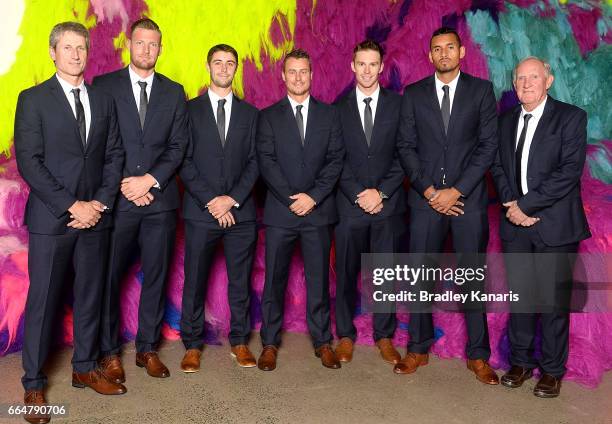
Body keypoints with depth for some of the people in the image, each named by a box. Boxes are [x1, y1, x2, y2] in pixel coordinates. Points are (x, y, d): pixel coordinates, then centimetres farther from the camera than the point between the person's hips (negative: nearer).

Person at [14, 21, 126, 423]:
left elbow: (114, 156, 9)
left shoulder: (104, 100, 11)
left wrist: (101, 202, -5)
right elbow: (29, 161, -8)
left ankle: (85, 368, 27)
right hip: (51, 217, -4)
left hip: (94, 215, 4)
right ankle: (34, 384, 17)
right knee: (43, 300, 3)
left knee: (91, 296, 11)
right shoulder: (33, 99, -1)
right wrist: (71, 206, -14)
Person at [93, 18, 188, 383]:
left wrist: (150, 180, -9)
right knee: (110, 277, 4)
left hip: (160, 199, 2)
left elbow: (178, 146, 4)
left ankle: (148, 348, 21)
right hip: (118, 199, -2)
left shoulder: (174, 92, 11)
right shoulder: (104, 86, 4)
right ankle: (110, 352, 18)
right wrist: (123, 185, -9)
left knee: (156, 277, 8)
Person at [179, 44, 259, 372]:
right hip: (200, 210, -1)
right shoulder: (190, 110, 6)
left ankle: (239, 341, 21)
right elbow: (185, 162, -1)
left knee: (240, 280, 8)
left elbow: (254, 162, 4)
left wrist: (233, 199, -9)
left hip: (240, 210, 2)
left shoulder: (249, 113, 11)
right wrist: (210, 201, -10)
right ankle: (193, 345, 17)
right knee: (194, 280, 4)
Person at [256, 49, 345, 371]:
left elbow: (336, 160, 2)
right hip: (280, 211, 0)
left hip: (318, 210, 1)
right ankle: (270, 343, 17)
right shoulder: (269, 116, 7)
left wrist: (313, 196, -10)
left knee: (319, 279, 6)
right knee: (274, 280, 4)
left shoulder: (329, 114, 10)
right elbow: (266, 162, -2)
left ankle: (322, 341, 18)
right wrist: (291, 199, -12)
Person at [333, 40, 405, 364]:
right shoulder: (338, 107, 6)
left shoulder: (398, 104, 5)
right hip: (349, 204, 0)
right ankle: (345, 335, 21)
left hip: (388, 203, 0)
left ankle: (384, 336, 21)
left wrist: (381, 192, -10)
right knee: (346, 273, 6)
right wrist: (357, 195, -9)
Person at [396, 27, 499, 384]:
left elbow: (489, 146, -1)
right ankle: (418, 349, 19)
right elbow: (406, 147, 4)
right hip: (426, 199, 1)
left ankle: (478, 355, 17)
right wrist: (429, 191, -7)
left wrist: (456, 191, -10)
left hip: (469, 198, -1)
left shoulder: (481, 90, 6)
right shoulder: (413, 94, 9)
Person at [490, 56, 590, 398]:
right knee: (519, 296, 12)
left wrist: (526, 204, -14)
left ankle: (552, 370, 19)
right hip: (516, 226, 4)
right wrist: (511, 204, -5)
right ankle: (521, 361, 26)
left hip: (554, 225, -4)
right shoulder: (507, 120, 12)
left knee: (554, 300, 3)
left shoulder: (571, 117, -4)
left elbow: (570, 171, -13)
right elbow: (498, 166, 11)